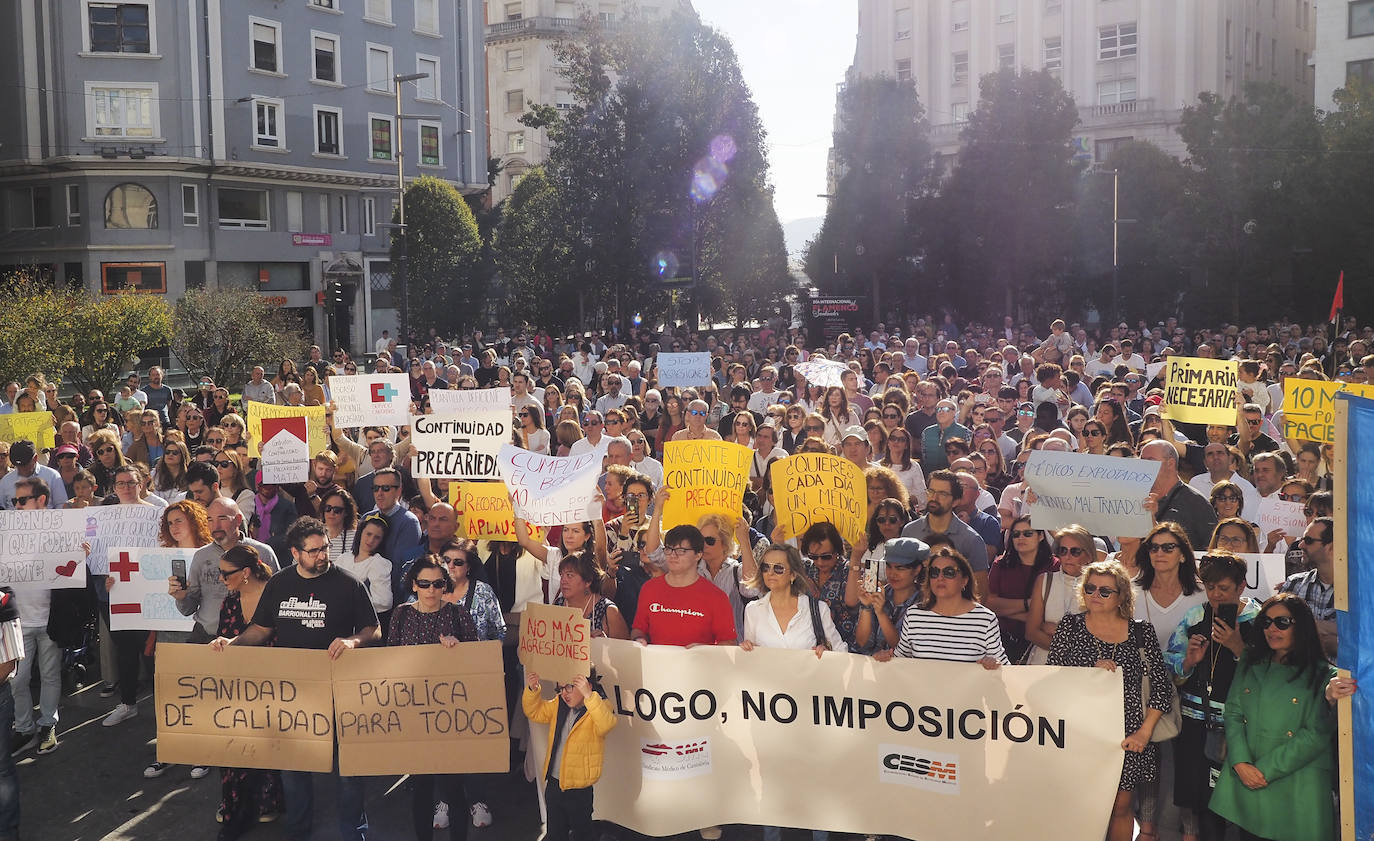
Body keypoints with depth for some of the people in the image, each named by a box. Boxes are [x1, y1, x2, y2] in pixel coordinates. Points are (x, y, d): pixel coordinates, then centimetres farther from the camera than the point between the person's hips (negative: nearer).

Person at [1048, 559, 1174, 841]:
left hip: (1125, 734, 0)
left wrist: (1145, 731, -6)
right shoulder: (1070, 626, 4)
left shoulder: (1141, 632, 3)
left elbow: (1162, 686, 2)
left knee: (1121, 807, 6)